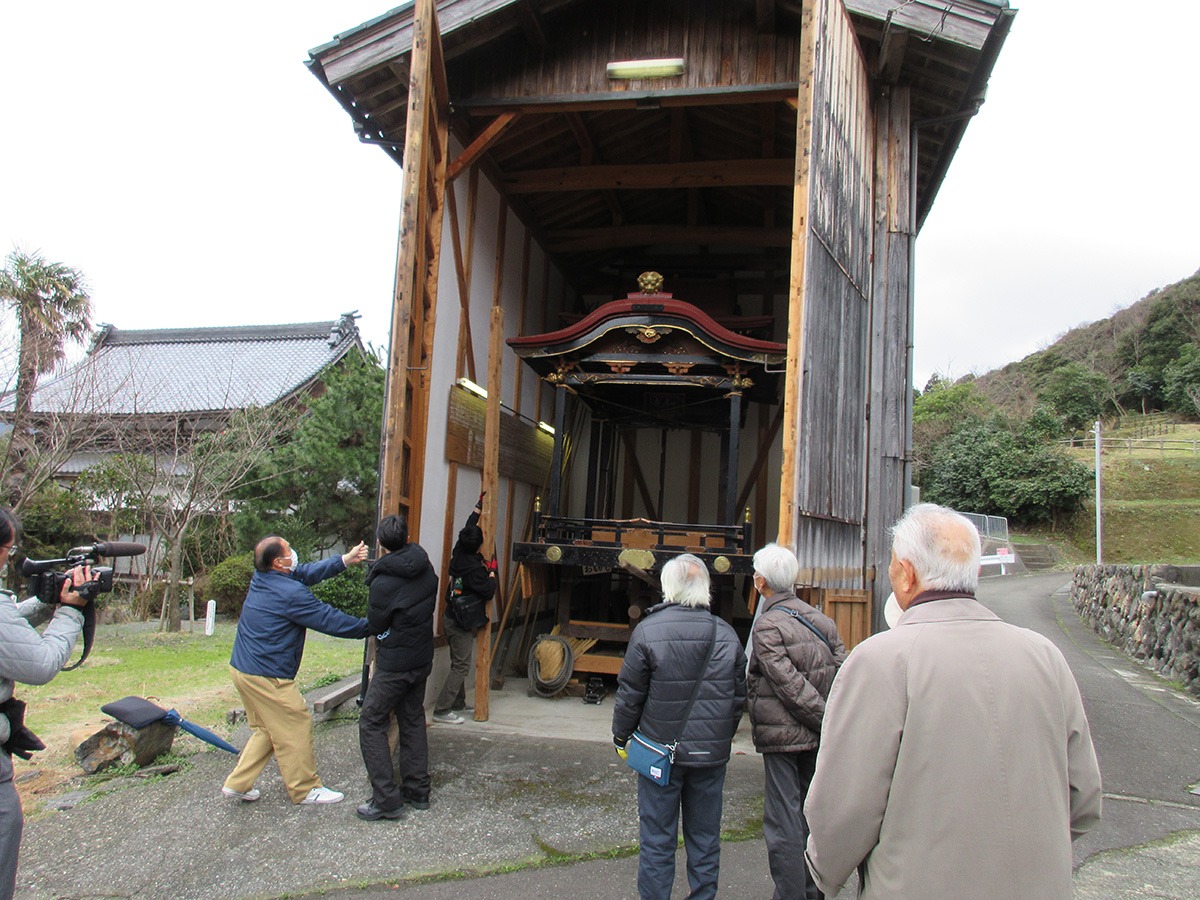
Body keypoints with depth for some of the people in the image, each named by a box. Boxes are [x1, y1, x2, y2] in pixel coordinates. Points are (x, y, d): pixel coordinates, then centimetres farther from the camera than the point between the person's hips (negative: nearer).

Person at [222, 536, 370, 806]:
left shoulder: (262, 578, 3)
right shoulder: (290, 593, -22)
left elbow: (307, 572, 12)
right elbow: (329, 620, -16)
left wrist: (345, 560, 8)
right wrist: (370, 627, -5)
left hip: (242, 669, 10)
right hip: (266, 676, -10)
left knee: (267, 729, 21)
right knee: (296, 727, 4)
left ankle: (237, 783, 24)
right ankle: (305, 789, 16)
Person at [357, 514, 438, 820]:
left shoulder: (384, 582, -21)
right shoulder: (427, 572, -2)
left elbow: (375, 624, -8)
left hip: (394, 663, -7)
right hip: (423, 658, 7)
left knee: (371, 723, 4)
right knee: (413, 721, 18)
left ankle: (387, 800, 1)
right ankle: (418, 791, 24)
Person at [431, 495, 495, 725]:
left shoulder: (459, 552, 1)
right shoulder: (473, 567, -23)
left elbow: (470, 525, 15)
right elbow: (488, 593, -19)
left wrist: (480, 505, 20)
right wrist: (492, 572, -6)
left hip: (452, 617, 9)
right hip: (462, 622, -9)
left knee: (459, 663, 18)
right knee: (461, 666, -5)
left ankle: (458, 703, 28)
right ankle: (442, 710, -6)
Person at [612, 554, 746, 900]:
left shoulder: (648, 630, -12)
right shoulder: (726, 634, 0)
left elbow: (629, 694, -8)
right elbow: (739, 696, 7)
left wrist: (621, 735, 7)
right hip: (711, 754, 3)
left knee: (657, 838, 8)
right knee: (705, 836, 15)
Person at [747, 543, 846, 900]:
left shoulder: (767, 626, -13)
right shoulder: (821, 620, 6)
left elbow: (792, 686, -19)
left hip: (783, 736, -7)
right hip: (818, 738, 7)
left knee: (783, 825, 1)